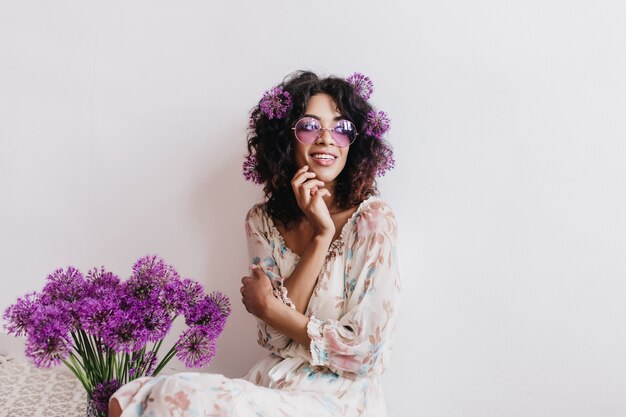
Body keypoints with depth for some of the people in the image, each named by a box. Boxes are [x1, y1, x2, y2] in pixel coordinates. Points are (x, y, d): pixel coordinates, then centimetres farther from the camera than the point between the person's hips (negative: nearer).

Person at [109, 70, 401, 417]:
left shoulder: (371, 219, -11)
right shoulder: (263, 220, 3)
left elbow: (364, 351, -14)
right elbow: (273, 337, -7)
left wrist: (267, 307, -6)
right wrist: (321, 235, -14)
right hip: (272, 384, 4)